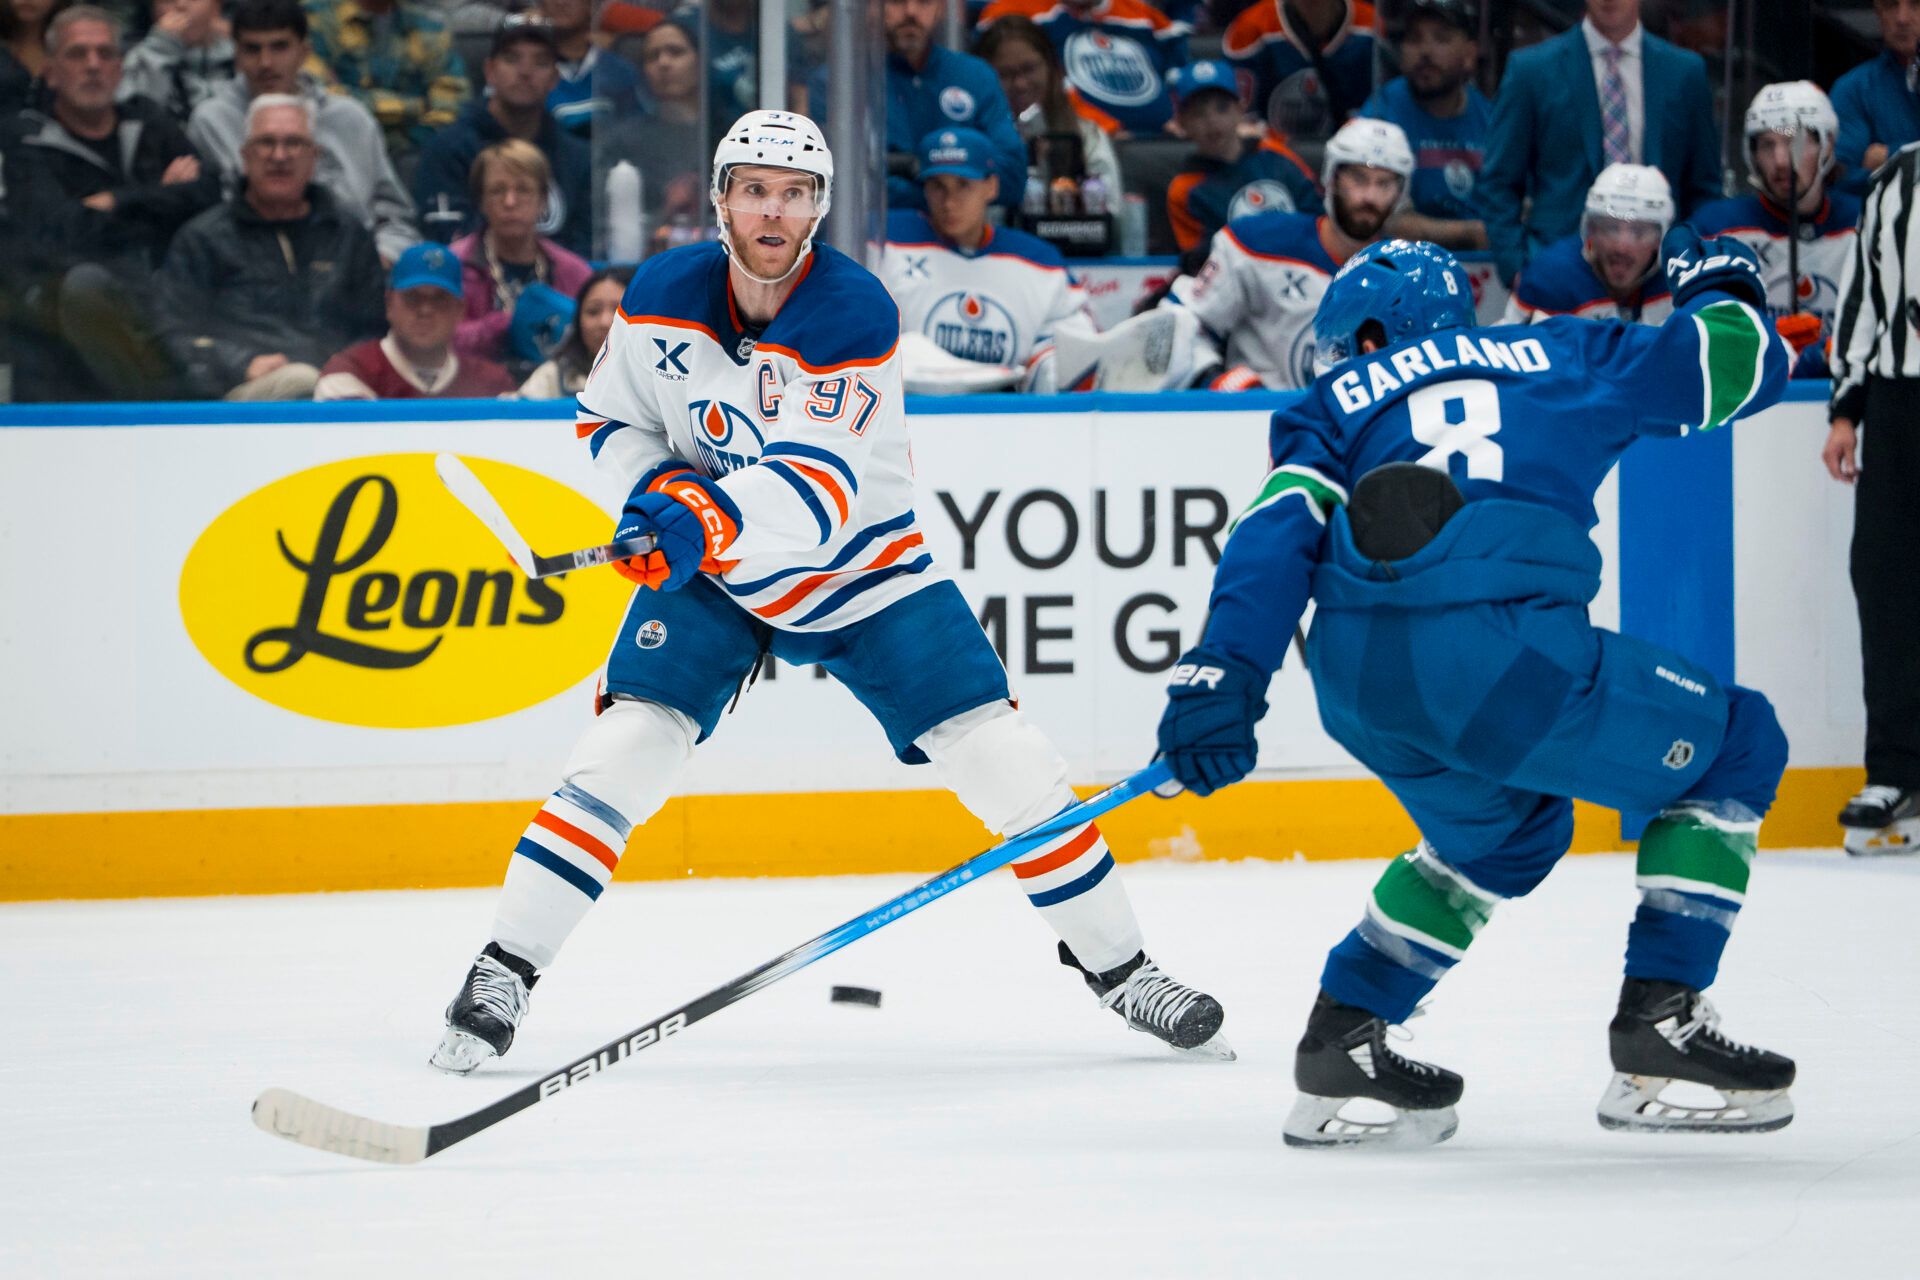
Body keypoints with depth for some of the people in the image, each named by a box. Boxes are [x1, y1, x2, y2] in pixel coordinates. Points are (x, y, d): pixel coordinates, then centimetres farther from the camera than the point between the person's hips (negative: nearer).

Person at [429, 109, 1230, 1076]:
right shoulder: (663, 297, -12)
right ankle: (502, 976, -10)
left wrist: (707, 516, -53)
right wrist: (661, 488, -16)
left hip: (862, 569, -2)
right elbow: (609, 418, 5)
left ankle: (1115, 964, 12)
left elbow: (817, 493, -35)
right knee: (625, 750, -17)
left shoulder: (854, 315, -25)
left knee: (1003, 760, -6)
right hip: (709, 571, 2)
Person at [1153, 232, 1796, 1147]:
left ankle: (1342, 1039, 26)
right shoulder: (1561, 357, 27)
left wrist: (1224, 671, -1)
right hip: (1497, 656, -4)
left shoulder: (1337, 403, 27)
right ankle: (1659, 1028, 10)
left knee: (1506, 828, 33)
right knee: (1735, 750, 18)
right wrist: (1718, 287, 51)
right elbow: (1741, 358, 28)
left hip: (1353, 675, 4)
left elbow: (1280, 530, 9)